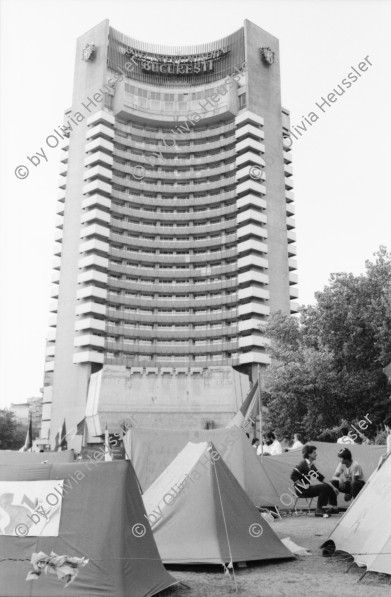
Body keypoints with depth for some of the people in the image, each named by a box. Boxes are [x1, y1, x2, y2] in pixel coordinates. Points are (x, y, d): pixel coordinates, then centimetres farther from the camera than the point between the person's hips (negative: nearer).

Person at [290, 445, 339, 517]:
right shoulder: (303, 464, -15)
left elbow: (320, 477, 15)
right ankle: (318, 510, -16)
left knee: (329, 487, 4)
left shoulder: (311, 465, 12)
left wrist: (332, 487, 9)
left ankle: (333, 508, 9)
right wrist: (304, 486, -20)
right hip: (301, 490, -9)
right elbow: (293, 476, -22)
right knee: (324, 487, -21)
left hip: (308, 488, 9)